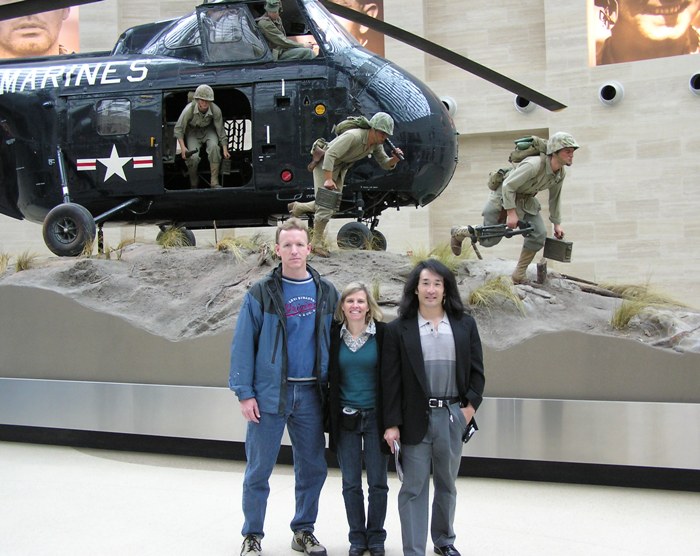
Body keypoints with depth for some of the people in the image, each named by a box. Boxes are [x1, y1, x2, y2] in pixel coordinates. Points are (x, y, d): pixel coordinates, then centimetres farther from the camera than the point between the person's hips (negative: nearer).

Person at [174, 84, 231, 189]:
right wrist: (183, 147, -29)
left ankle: (214, 182, -25)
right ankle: (194, 185, 1)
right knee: (193, 157, -25)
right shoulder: (189, 109, -29)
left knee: (214, 146, -32)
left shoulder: (215, 110, -25)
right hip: (193, 132, -1)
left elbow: (220, 130, -11)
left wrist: (225, 149, -13)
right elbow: (178, 128, -18)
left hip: (208, 130, 1)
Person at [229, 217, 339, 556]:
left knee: (313, 467, 11)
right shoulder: (261, 293, -2)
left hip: (311, 394, 3)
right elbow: (243, 344, -4)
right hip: (270, 392, -3)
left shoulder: (326, 293, 7)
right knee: (259, 469, 5)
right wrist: (244, 393, -10)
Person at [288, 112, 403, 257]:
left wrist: (395, 159, -25)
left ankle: (297, 208, 32)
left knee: (332, 206, 12)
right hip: (325, 167, -8)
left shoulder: (376, 144, -9)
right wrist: (328, 179, -44)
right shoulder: (353, 136, -34)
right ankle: (316, 243, 2)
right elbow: (330, 154, -37)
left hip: (340, 169, 8)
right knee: (326, 205, -10)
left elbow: (385, 164, -2)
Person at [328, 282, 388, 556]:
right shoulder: (333, 335, -1)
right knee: (350, 483, 8)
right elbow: (326, 375, 7)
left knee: (377, 482, 6)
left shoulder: (383, 333, -6)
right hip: (345, 418, 1)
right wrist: (329, 414, 3)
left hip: (375, 416, -1)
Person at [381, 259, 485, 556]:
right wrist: (391, 423, -8)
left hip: (452, 416, 3)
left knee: (447, 484, 17)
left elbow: (476, 370, 8)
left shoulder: (465, 324, 5)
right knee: (413, 487, 2)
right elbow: (390, 379, -4)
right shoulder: (398, 329, -3)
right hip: (415, 417, -3)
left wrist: (471, 404, -3)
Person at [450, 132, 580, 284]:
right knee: (489, 239, 2)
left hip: (526, 201, 7)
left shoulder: (560, 174, -9)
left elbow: (555, 197, 9)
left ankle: (519, 276, 3)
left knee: (539, 234, -11)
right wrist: (511, 213, -28)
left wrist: (557, 223, 12)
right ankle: (458, 233, 32)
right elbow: (508, 186, -30)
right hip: (503, 197, -7)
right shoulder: (534, 164, -35)